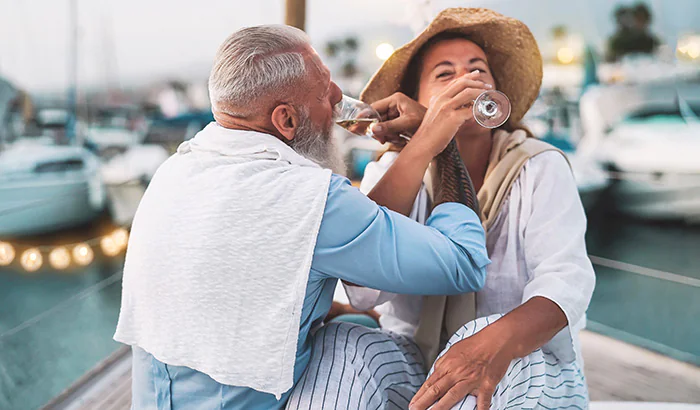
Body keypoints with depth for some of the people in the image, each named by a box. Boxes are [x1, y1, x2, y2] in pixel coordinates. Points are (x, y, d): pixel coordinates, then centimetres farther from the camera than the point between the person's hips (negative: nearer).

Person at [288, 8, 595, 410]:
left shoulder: (539, 169, -5)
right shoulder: (392, 170, -1)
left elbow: (567, 278, -20)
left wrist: (500, 340, -43)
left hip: (526, 367, -1)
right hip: (411, 373, 2)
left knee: (489, 332, -33)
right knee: (341, 340, -27)